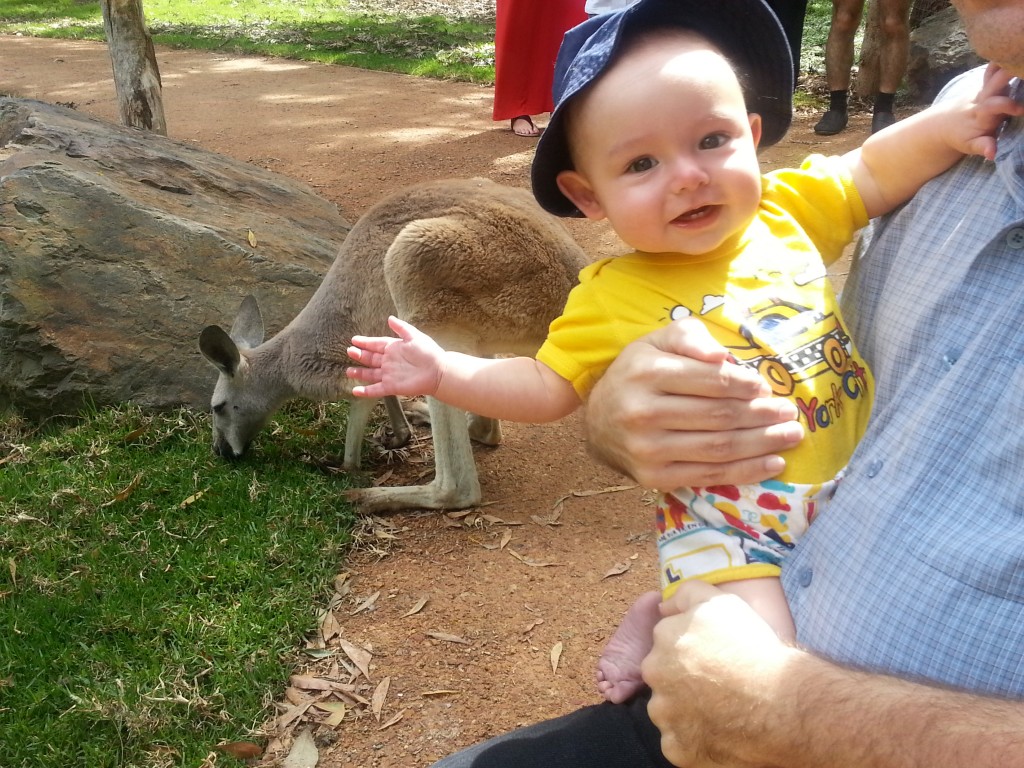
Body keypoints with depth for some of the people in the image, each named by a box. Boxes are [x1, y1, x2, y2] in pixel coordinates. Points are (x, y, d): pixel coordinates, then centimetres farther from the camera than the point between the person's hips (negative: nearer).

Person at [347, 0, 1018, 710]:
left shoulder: (786, 211, -3)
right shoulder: (612, 302, -11)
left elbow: (875, 173, 6)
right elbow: (548, 386, -3)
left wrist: (949, 125, -11)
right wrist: (444, 371, -12)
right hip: (730, 525, -5)